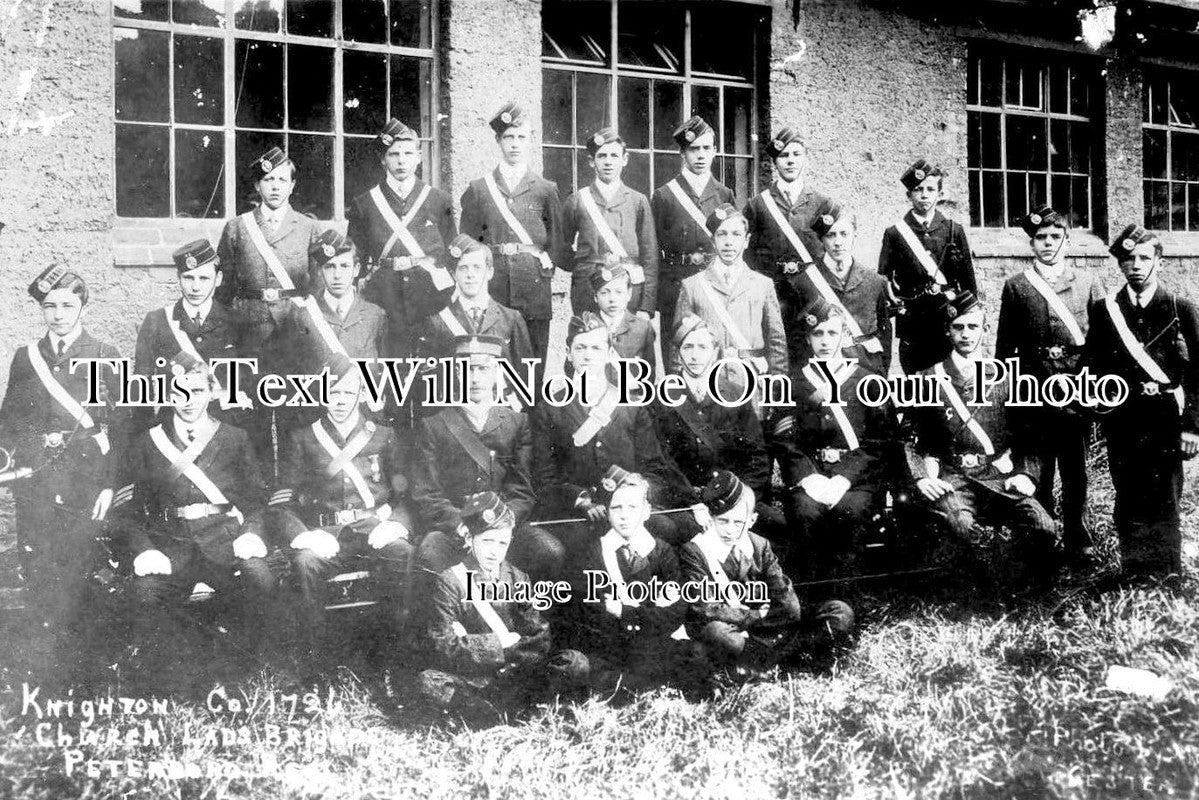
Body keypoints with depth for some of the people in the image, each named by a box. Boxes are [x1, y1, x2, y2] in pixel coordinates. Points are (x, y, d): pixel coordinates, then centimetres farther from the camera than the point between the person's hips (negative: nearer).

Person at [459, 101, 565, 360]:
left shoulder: (546, 189, 10)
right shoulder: (478, 189, 10)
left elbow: (557, 242, 12)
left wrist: (546, 269, 1)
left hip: (535, 290, 0)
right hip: (492, 288, 0)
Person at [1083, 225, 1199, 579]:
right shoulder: (1103, 310, 7)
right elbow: (1091, 368, 9)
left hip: (1166, 423, -2)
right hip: (1122, 426, 2)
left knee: (1163, 507, -1)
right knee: (1129, 506, 6)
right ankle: (1132, 580, 15)